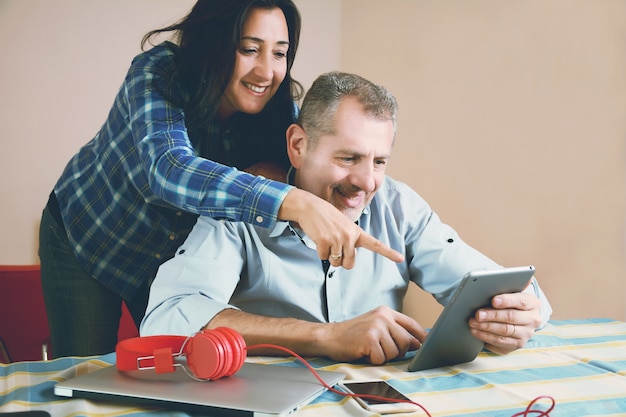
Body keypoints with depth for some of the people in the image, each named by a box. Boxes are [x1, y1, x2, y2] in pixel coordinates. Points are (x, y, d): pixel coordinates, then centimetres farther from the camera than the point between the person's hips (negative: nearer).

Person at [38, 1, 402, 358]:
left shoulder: (279, 107, -19)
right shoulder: (158, 74, -32)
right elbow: (170, 170, -49)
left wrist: (273, 171, -36)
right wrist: (294, 202, -63)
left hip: (174, 254, 3)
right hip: (84, 234, -3)